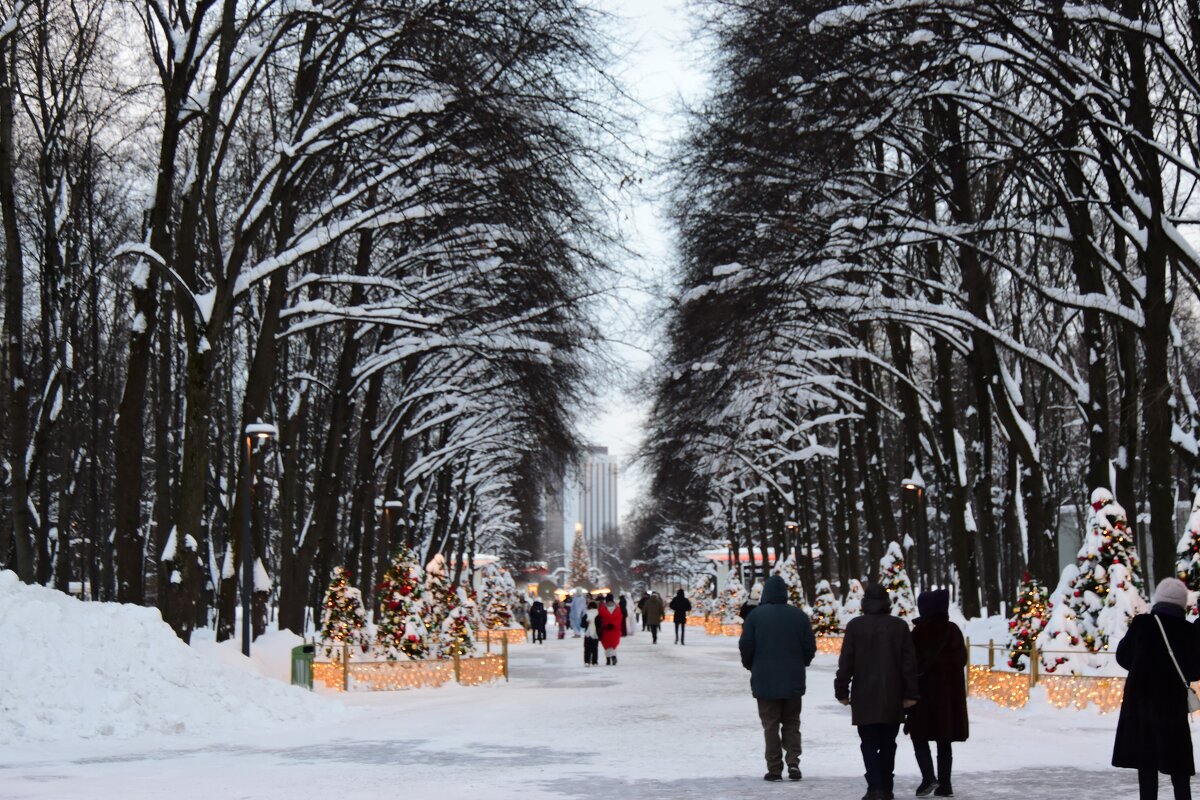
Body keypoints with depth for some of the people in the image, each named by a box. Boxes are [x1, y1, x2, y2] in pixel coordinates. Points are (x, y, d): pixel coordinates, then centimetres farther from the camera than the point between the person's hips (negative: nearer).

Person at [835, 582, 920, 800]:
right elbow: (909, 662, 0)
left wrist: (842, 691, 3)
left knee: (869, 744, 1)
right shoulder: (900, 626, 1)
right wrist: (910, 693, 3)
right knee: (888, 744, 13)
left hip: (864, 697, -2)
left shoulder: (855, 626, -3)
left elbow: (845, 661, -4)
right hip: (893, 697, 2)